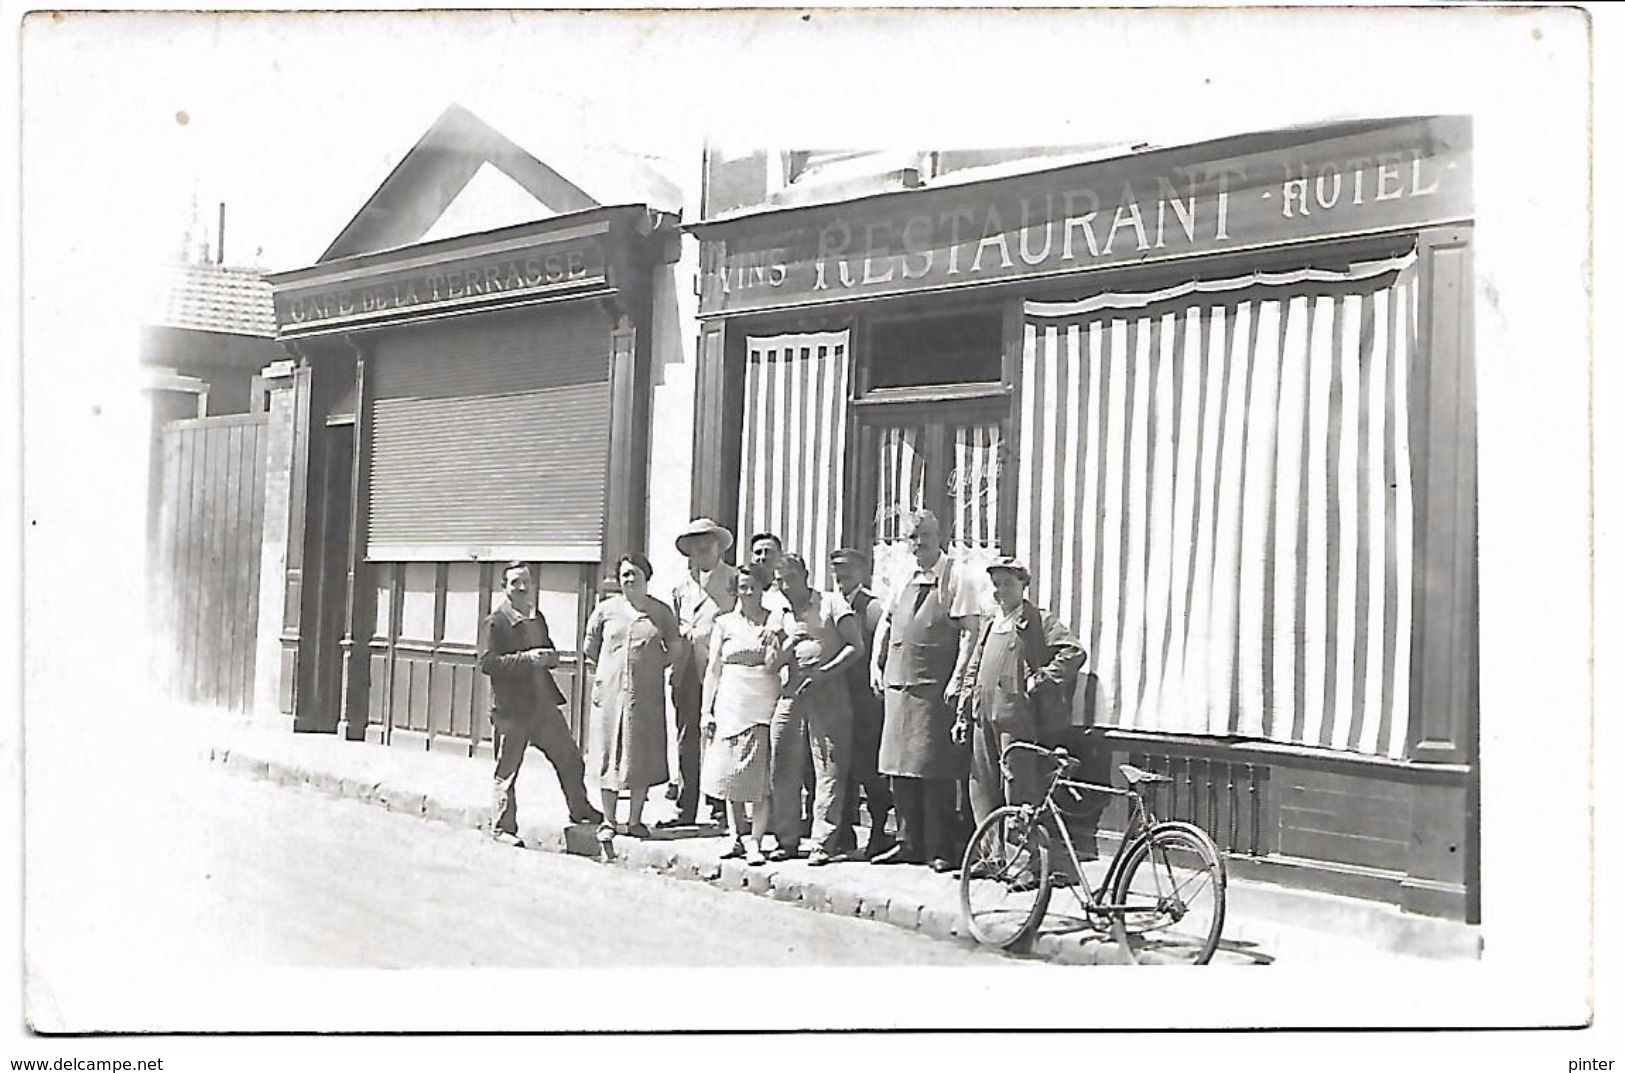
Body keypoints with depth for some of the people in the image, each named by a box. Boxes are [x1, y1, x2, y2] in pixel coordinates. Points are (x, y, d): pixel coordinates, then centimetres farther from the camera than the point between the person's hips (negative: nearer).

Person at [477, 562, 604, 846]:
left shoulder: (538, 618, 14)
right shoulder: (494, 623, -8)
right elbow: (487, 663, -17)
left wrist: (549, 657, -2)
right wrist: (526, 659, -24)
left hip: (544, 705, 7)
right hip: (510, 709, -6)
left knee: (570, 758, 12)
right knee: (506, 771, 1)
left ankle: (580, 811, 29)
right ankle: (502, 828, 12)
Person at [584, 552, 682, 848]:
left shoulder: (661, 612, 4)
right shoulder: (606, 609, 5)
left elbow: (674, 649, 14)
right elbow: (589, 648, 14)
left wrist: (652, 667, 7)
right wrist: (611, 668, 10)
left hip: (647, 694, 0)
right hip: (610, 691, 0)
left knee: (643, 756, 2)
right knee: (609, 755, 1)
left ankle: (635, 820, 11)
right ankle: (608, 821, 8)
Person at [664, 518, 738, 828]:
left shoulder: (734, 581, 3)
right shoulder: (682, 586, 18)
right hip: (687, 672, 5)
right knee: (687, 741, 5)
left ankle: (722, 808, 3)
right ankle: (685, 809, 11)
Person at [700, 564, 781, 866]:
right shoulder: (725, 623, 9)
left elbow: (773, 666, 2)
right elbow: (713, 668, 9)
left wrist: (772, 641, -15)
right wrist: (707, 711, 5)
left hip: (763, 705, -2)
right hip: (731, 705, 2)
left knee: (759, 778, -7)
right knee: (731, 774, 5)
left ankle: (755, 844, -6)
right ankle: (738, 837, 19)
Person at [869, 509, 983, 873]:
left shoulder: (956, 576, -4)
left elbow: (971, 631, -9)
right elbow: (885, 624, 24)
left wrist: (958, 680, -14)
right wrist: (876, 667, 14)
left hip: (936, 690, -6)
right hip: (898, 686, 6)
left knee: (936, 774, -4)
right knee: (900, 769, 9)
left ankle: (940, 850, 3)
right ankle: (908, 843, 18)